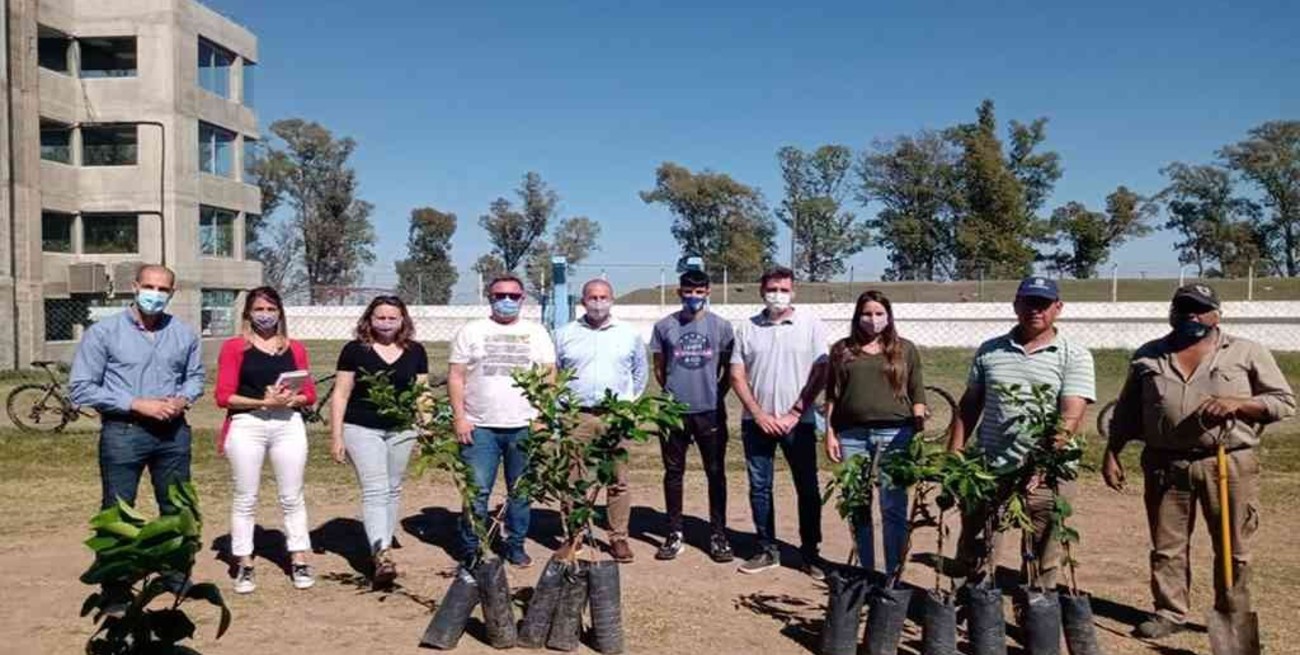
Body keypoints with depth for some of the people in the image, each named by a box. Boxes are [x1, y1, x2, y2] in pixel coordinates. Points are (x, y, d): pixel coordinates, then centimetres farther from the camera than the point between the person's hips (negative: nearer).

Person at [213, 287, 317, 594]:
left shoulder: (295, 349, 12)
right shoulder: (234, 347, 2)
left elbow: (310, 393, 10)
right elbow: (224, 396, -4)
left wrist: (291, 399, -11)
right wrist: (263, 401, -15)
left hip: (288, 424, 2)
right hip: (246, 425, -2)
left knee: (292, 497, 6)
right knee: (245, 499, 5)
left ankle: (299, 561, 14)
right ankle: (244, 566, 13)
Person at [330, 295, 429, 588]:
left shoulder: (415, 351, 6)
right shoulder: (355, 350, -2)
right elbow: (341, 394, 0)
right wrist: (336, 436, -3)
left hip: (402, 430, 3)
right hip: (362, 429, -3)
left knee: (393, 490, 12)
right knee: (374, 490, -11)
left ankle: (384, 546, 26)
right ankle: (382, 556, -18)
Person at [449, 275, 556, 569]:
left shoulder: (536, 333, 10)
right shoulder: (472, 332, 7)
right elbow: (456, 377, 4)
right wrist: (459, 418, -5)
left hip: (524, 427, 2)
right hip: (480, 427, -1)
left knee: (521, 491, 8)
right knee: (476, 492, -2)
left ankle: (516, 545, 21)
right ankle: (471, 549, 11)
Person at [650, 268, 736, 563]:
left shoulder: (721, 326, 2)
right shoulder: (665, 326, 4)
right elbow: (659, 367, 11)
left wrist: (716, 394, 0)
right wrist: (671, 394, 4)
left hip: (710, 411, 0)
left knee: (716, 473, 4)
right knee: (673, 472, 7)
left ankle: (718, 535, 14)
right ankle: (674, 534, 18)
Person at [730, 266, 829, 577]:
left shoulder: (810, 325, 0)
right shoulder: (747, 328, 5)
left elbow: (820, 374, -3)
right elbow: (737, 376, 4)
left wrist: (794, 413, -9)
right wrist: (759, 415, -6)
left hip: (798, 422, -2)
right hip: (757, 421, 2)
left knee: (807, 488, 3)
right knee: (759, 488, 7)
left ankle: (810, 552, 15)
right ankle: (767, 550, 19)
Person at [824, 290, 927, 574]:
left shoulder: (905, 350, 8)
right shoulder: (842, 350, 9)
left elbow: (917, 396, 7)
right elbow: (832, 396, 9)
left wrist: (920, 435, 0)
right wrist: (830, 433, 3)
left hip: (895, 436, -1)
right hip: (852, 436, 2)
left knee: (894, 507, -1)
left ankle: (894, 574, 7)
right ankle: (865, 571, 18)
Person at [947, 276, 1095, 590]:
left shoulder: (1074, 357, -1)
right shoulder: (989, 351, 9)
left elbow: (1070, 417, -12)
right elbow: (968, 407, 13)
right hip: (986, 471, 3)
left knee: (1043, 563, 7)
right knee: (973, 558, 10)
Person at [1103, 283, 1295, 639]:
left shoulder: (1247, 352, 2)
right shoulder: (1147, 356, 9)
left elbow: (1284, 401, 1)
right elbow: (1126, 413, 12)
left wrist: (1237, 403, -15)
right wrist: (1111, 454, 6)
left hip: (1230, 464, -2)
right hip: (1165, 465, 2)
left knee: (1234, 548, 7)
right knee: (1166, 545, 8)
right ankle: (1170, 612, 21)